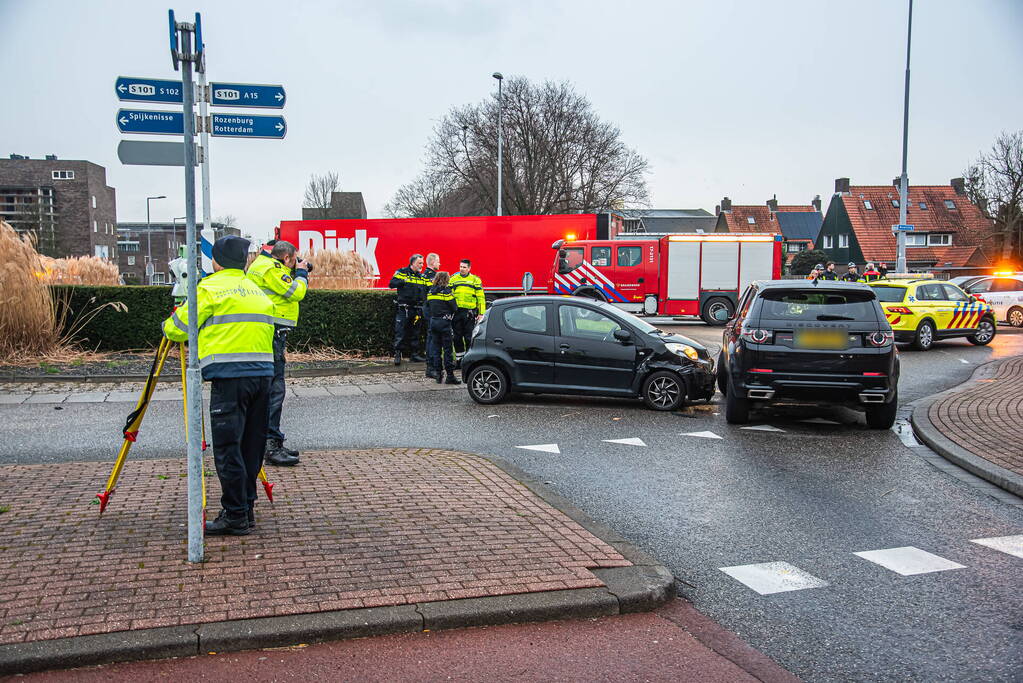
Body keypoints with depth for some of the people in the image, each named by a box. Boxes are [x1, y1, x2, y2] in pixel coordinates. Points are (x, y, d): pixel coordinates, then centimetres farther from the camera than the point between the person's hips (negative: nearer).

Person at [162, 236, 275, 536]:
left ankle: (235, 516, 0)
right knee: (252, 445, 13)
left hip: (229, 377, -7)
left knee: (227, 448, -2)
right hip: (263, 374, 7)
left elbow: (178, 329, 2)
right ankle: (247, 509, 20)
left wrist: (167, 325, 23)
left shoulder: (209, 288, -1)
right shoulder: (258, 290, 20)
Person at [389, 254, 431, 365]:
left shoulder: (422, 277, 13)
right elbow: (392, 284, -10)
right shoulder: (402, 272, 0)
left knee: (415, 333, 10)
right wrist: (402, 282, -24)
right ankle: (397, 355, -4)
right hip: (403, 309, -5)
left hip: (416, 310, 5)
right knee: (400, 332, -7)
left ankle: (414, 354, 16)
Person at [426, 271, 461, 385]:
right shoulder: (446, 291, -10)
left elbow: (428, 306, 11)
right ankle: (450, 376, -2)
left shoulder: (430, 292, 7)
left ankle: (438, 375, 11)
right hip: (444, 322, -6)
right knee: (448, 349, -2)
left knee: (436, 348, 10)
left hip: (433, 321, 6)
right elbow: (454, 308, -9)